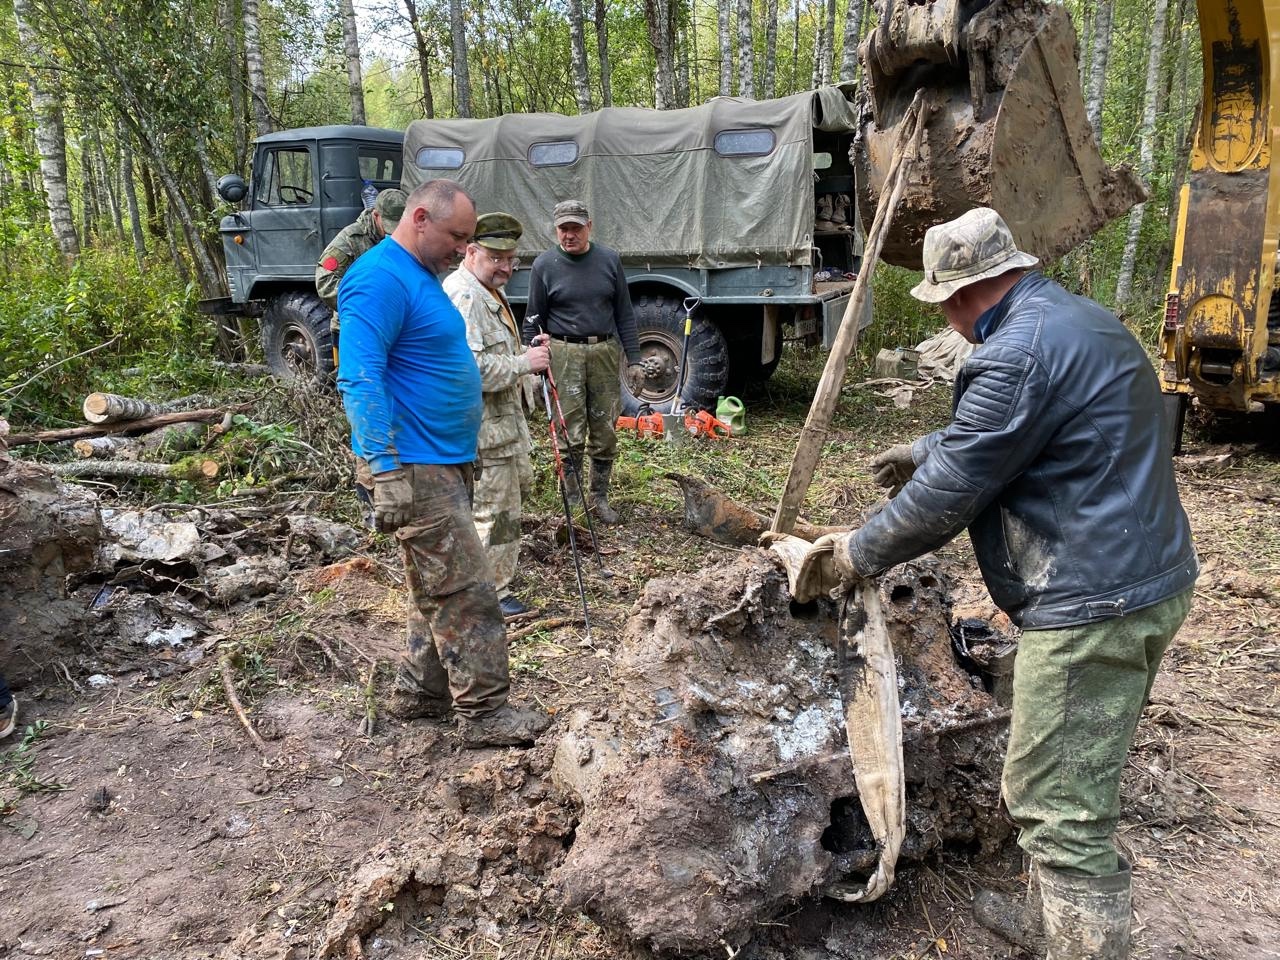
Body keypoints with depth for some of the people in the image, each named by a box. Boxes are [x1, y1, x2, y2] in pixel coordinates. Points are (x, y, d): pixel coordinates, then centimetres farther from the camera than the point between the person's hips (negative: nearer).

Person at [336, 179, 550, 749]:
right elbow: (359, 380, -24)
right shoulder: (380, 279, -17)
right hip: (415, 468, -11)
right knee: (466, 594, -5)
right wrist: (386, 472, -27)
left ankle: (420, 692, 30)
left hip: (444, 462, 11)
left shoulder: (421, 277, 16)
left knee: (439, 589, 17)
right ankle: (484, 713, 6)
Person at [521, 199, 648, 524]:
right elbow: (533, 320, 4)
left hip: (605, 352, 3)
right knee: (571, 435, -3)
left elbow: (624, 314, 10)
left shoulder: (609, 260, 7)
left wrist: (634, 360, 5)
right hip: (564, 354, -3)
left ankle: (599, 497, 21)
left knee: (605, 432, 7)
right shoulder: (545, 265, 1)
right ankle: (570, 501, 11)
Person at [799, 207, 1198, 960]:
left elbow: (945, 496, -16)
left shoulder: (1019, 353, -20)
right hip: (1151, 582, 11)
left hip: (1092, 607, -11)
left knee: (1058, 804, -1)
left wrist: (859, 553, -3)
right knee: (1085, 779, 23)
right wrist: (926, 448, 36)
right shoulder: (1082, 320, 13)